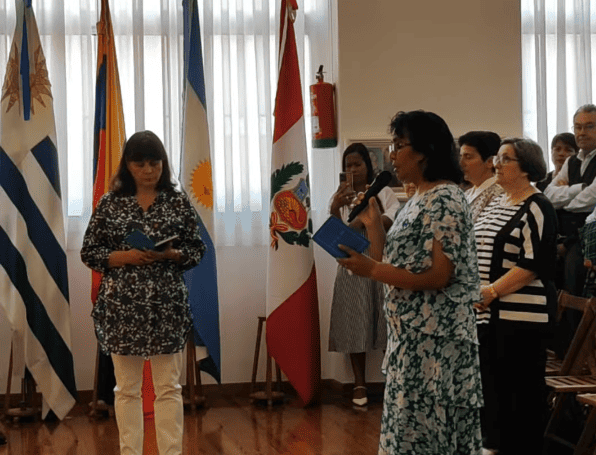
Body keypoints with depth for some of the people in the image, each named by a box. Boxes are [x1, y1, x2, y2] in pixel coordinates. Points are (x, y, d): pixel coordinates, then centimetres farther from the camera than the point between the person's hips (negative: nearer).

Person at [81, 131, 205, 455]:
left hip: (167, 306, 0)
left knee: (169, 387, 4)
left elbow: (197, 250, 6)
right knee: (127, 388, 7)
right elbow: (88, 253, 3)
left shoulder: (179, 203, 2)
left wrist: (170, 254, -13)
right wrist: (125, 256, -13)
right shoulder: (109, 203, 1)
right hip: (121, 306, 0)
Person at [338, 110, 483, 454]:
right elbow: (395, 264, 15)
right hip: (413, 335, 10)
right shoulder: (420, 200, 15)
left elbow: (438, 276, -21)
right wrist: (373, 224, 8)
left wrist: (371, 270, -20)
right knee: (413, 427, 14)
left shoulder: (445, 200, -14)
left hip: (434, 338, -10)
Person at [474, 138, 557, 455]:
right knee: (497, 387, 13)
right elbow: (478, 252, 22)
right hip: (491, 312, 8)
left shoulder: (536, 208, -9)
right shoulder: (495, 204, 16)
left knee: (524, 391, 0)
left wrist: (491, 292, -19)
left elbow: (534, 265, -16)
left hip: (522, 315, -8)